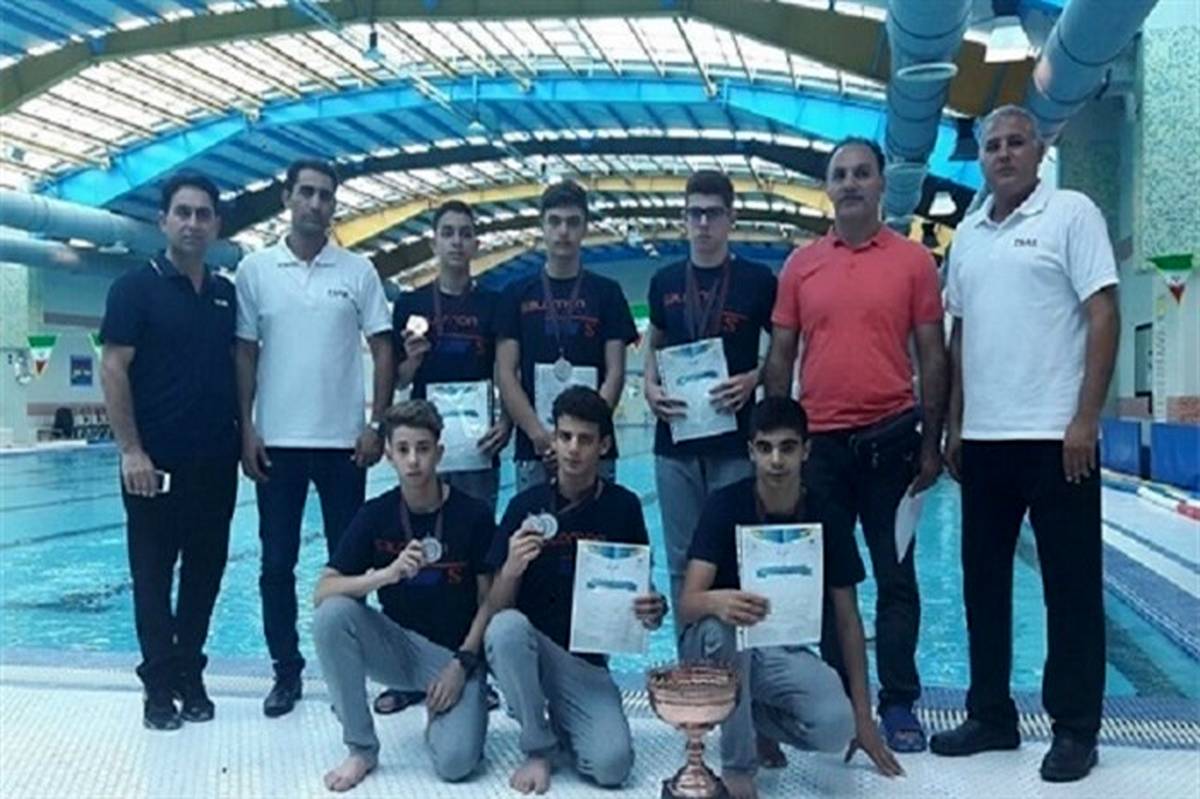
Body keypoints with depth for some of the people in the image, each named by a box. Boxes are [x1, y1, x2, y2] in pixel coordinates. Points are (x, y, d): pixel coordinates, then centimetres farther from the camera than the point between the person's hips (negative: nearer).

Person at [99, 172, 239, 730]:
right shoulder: (136, 288, -4)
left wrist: (243, 438, 8)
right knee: (153, 578, 5)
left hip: (215, 463, 5)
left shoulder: (227, 295, 11)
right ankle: (159, 687, 14)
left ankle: (191, 678, 22)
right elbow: (113, 371, -9)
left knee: (204, 575, 10)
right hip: (156, 463, -5)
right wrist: (131, 450, -15)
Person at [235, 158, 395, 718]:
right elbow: (245, 355, 4)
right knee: (277, 563, 7)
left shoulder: (357, 270, 2)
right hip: (277, 441, 1)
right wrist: (246, 429, -2)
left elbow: (383, 350, 2)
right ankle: (286, 671, 20)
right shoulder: (255, 269, 4)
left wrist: (377, 424, -6)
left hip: (341, 440, 0)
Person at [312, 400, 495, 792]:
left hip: (455, 652, -2)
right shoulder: (375, 514, -6)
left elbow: (489, 602, -4)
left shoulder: (473, 515, -10)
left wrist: (462, 663, -14)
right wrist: (387, 573, -29)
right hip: (397, 645, 3)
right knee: (332, 614, -28)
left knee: (455, 762, -26)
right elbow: (322, 593, -13)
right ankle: (361, 749, -11)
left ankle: (444, 712, 12)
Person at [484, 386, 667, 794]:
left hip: (587, 660, 0)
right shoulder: (526, 505, -4)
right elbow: (496, 610, -4)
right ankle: (538, 746, -10)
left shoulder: (623, 507, -2)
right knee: (507, 628, -34)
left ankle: (558, 719, 12)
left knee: (611, 765, -22)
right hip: (528, 648, 0)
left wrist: (652, 610, -16)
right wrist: (512, 568, -26)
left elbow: (638, 589, 7)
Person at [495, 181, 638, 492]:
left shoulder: (607, 292, 7)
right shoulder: (518, 294, 8)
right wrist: (540, 436, -10)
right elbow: (505, 373, 3)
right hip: (532, 449, 1)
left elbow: (615, 373, 2)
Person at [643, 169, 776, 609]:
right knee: (682, 559, 10)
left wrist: (753, 378, -13)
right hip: (675, 440, 3)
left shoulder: (757, 281, -1)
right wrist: (650, 386, 1)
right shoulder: (665, 282, 8)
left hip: (735, 440, -3)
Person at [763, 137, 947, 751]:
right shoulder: (800, 265, 6)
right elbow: (780, 357, 7)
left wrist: (932, 443, -2)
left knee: (895, 577, 6)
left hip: (890, 437, -2)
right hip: (818, 441, 2)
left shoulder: (913, 261, 1)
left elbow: (933, 356, 1)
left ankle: (898, 706, 18)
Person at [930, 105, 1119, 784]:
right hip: (983, 438, 6)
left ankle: (1076, 729, 15)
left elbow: (1103, 315, -8)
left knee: (1071, 585, 3)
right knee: (985, 581, 11)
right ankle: (991, 715, 24)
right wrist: (955, 426, 11)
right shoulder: (968, 234, 15)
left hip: (1054, 434, -6)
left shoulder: (1072, 213, -2)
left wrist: (1086, 418, -15)